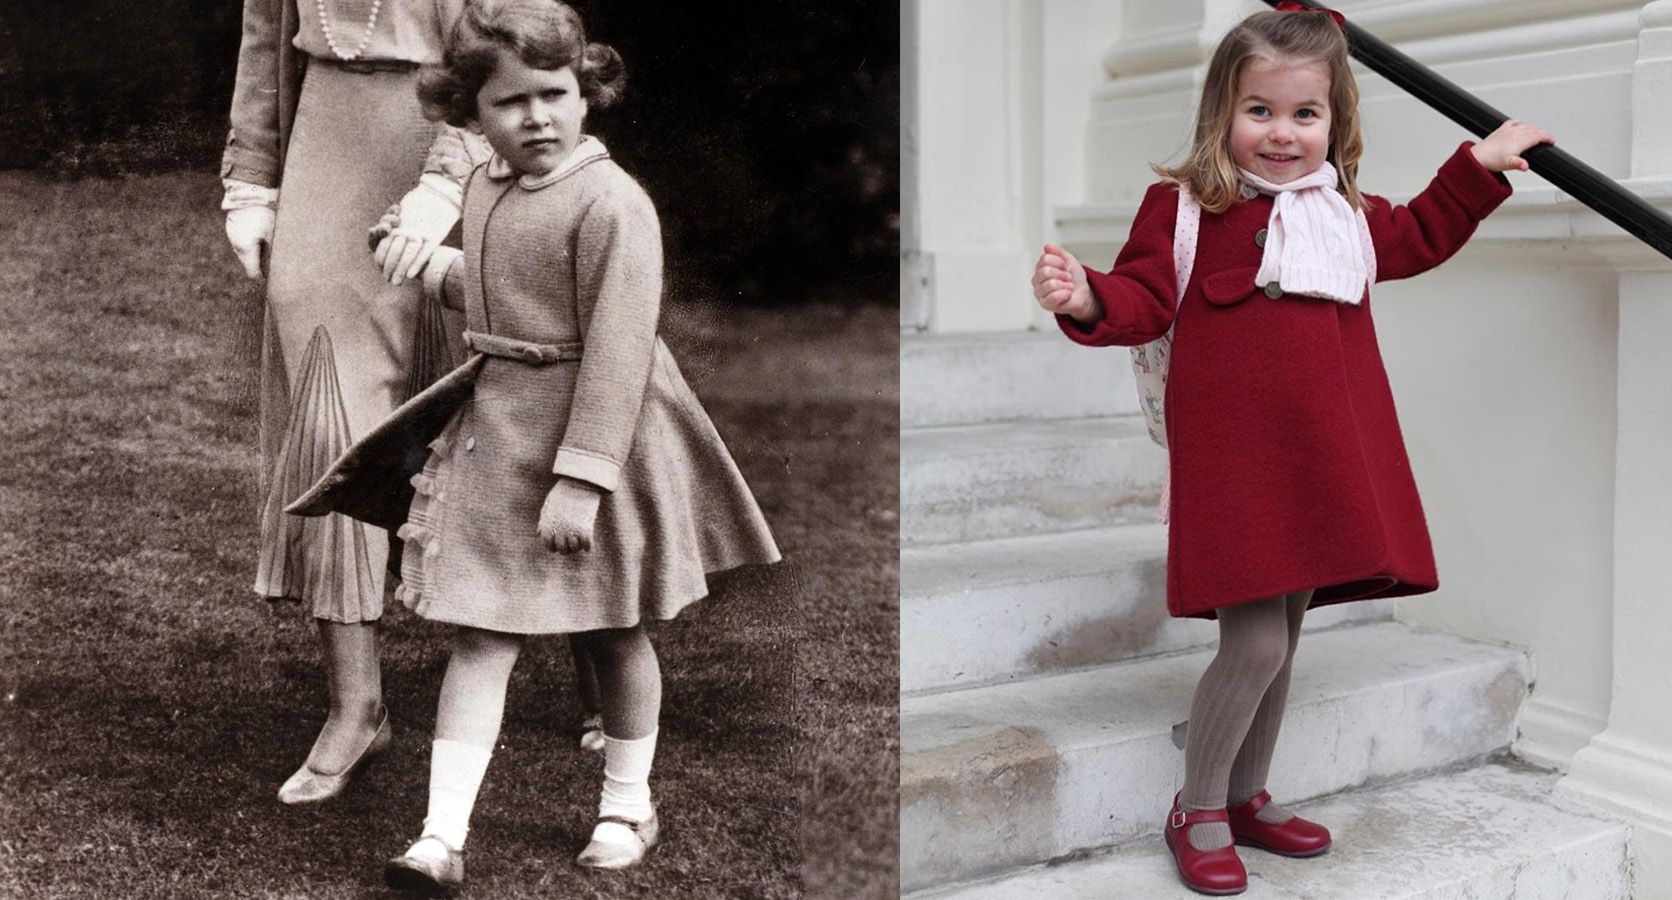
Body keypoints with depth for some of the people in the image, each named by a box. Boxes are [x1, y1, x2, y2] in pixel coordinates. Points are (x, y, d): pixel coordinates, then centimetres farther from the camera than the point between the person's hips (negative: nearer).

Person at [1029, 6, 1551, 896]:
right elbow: (1145, 300, -12)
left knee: (1282, 639, 15)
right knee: (1254, 645, -9)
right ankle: (1197, 813, 12)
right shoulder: (1185, 206, -4)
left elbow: (1418, 238, 34)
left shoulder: (1346, 215, 15)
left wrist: (1479, 167, 31)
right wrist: (1087, 298, -33)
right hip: (1232, 463, -7)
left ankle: (1247, 797, 33)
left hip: (1323, 465, 7)